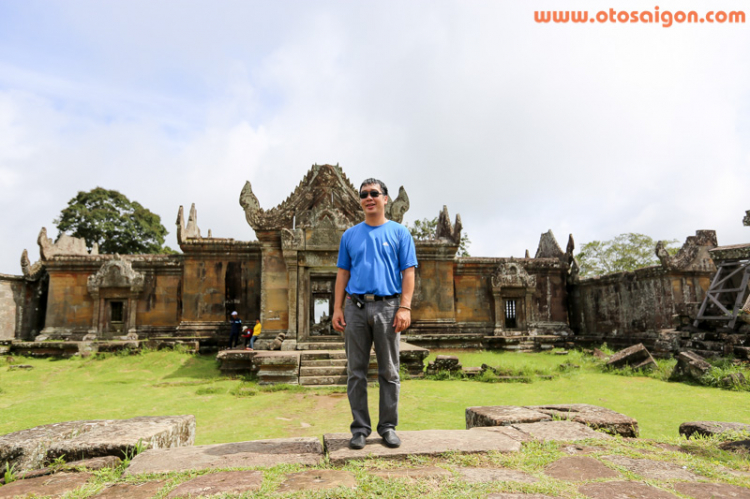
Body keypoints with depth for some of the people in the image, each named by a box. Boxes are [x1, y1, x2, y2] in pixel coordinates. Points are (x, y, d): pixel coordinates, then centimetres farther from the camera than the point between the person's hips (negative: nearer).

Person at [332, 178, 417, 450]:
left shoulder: (399, 232, 7)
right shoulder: (350, 235, 14)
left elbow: (408, 272, 1)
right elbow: (342, 273, 12)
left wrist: (405, 307, -10)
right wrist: (337, 308, 3)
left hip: (387, 306, -2)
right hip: (355, 307, 2)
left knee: (389, 372, 6)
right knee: (356, 372, 6)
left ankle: (388, 426, 19)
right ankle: (360, 427, 17)